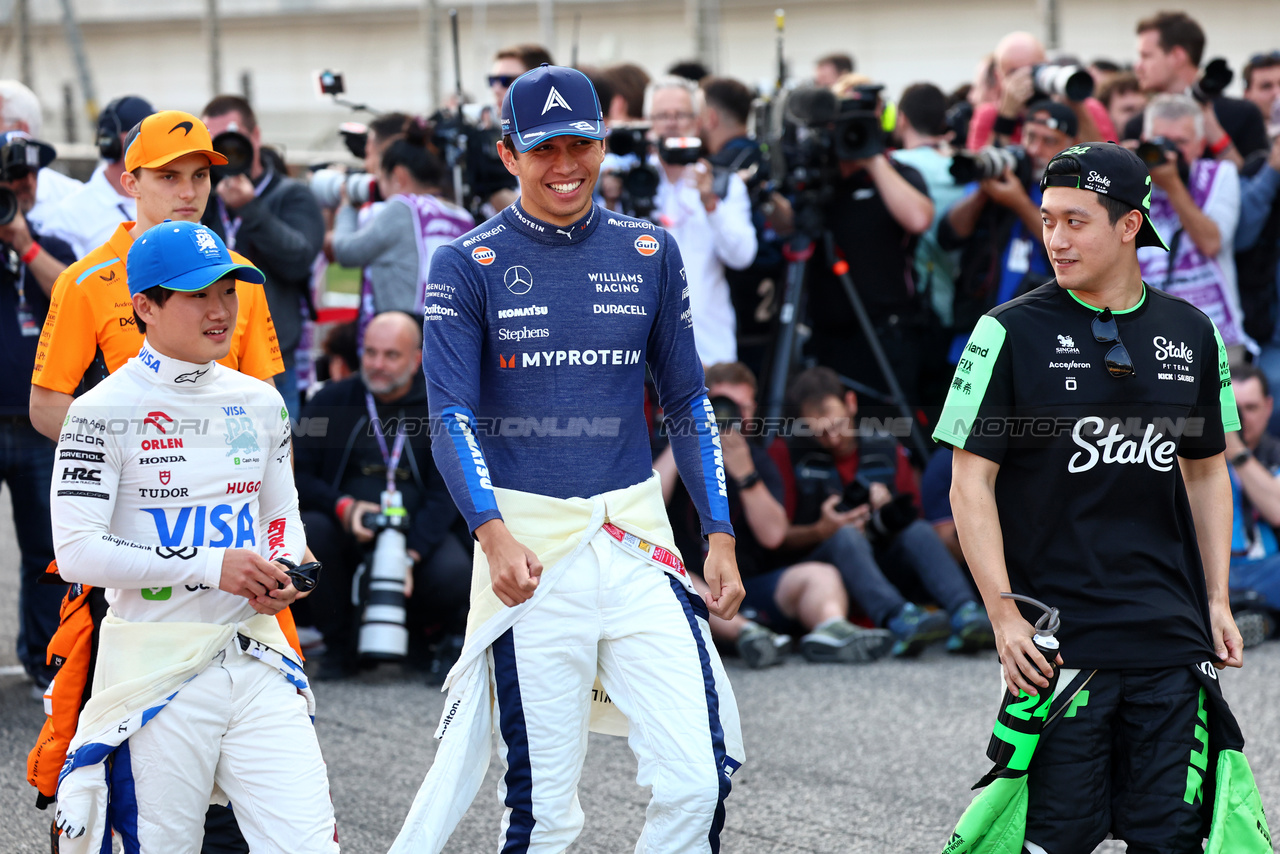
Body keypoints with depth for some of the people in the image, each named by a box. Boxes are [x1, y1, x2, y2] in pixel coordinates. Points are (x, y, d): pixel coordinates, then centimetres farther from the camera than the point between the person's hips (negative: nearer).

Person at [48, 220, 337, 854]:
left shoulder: (259, 403, 10)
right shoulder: (104, 411, -7)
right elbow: (77, 553, -13)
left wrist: (281, 574, -1)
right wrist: (210, 566, -17)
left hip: (254, 657, 4)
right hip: (154, 668, -4)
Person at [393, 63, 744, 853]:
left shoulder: (650, 253, 12)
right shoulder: (469, 264, 2)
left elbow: (688, 403, 18)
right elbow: (451, 416, -5)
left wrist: (721, 534, 10)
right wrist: (492, 533, -21)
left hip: (635, 535, 3)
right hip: (528, 542, -3)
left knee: (698, 780, -10)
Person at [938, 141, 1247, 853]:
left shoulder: (1191, 334, 8)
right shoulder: (1012, 333, -4)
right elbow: (971, 481, -4)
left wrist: (1217, 601, 11)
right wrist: (1004, 613, -12)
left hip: (1170, 635, 3)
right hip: (1059, 643, -3)